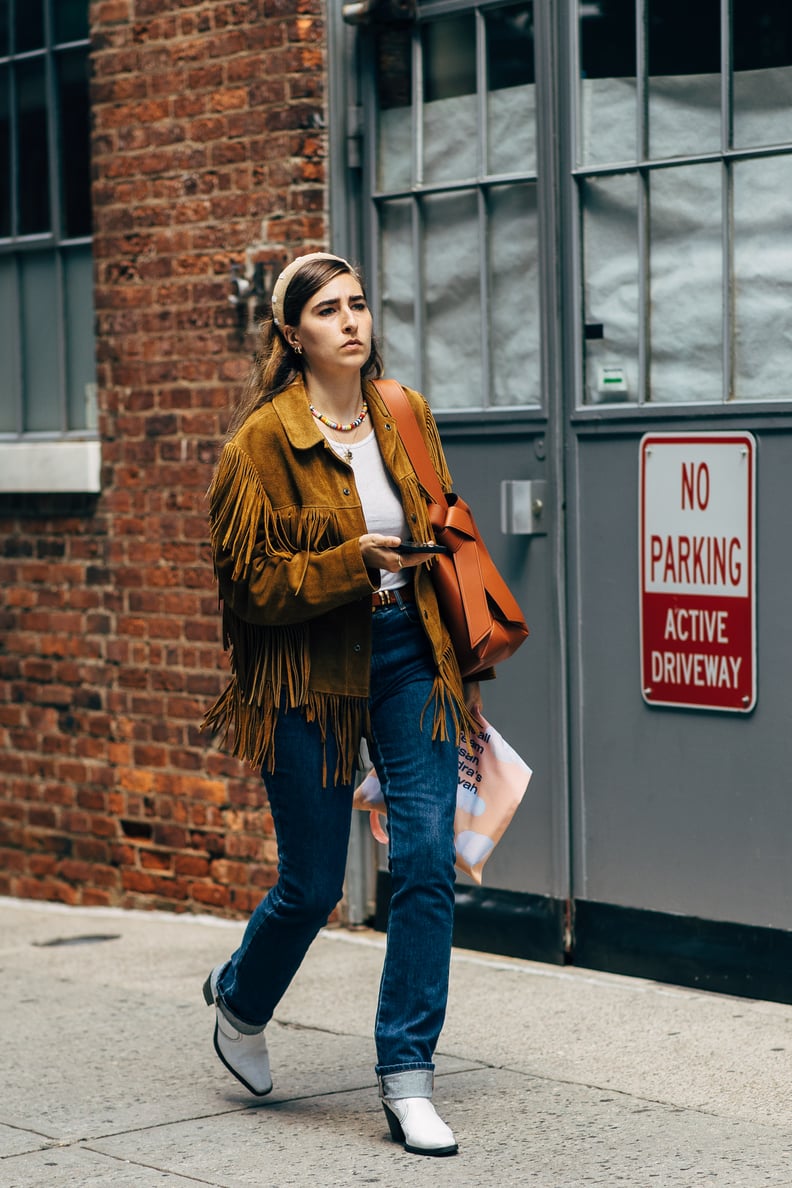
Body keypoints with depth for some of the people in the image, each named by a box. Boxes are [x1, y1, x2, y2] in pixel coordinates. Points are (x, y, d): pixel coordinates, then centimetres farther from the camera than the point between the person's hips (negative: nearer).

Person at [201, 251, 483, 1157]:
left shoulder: (407, 417, 6)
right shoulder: (264, 438, -10)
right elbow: (248, 580, -10)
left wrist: (461, 660, 16)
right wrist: (354, 563, -23)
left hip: (410, 655, 4)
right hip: (309, 672, -4)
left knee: (427, 859, -7)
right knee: (313, 880, 4)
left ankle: (406, 1076, 4)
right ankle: (239, 999, 38)